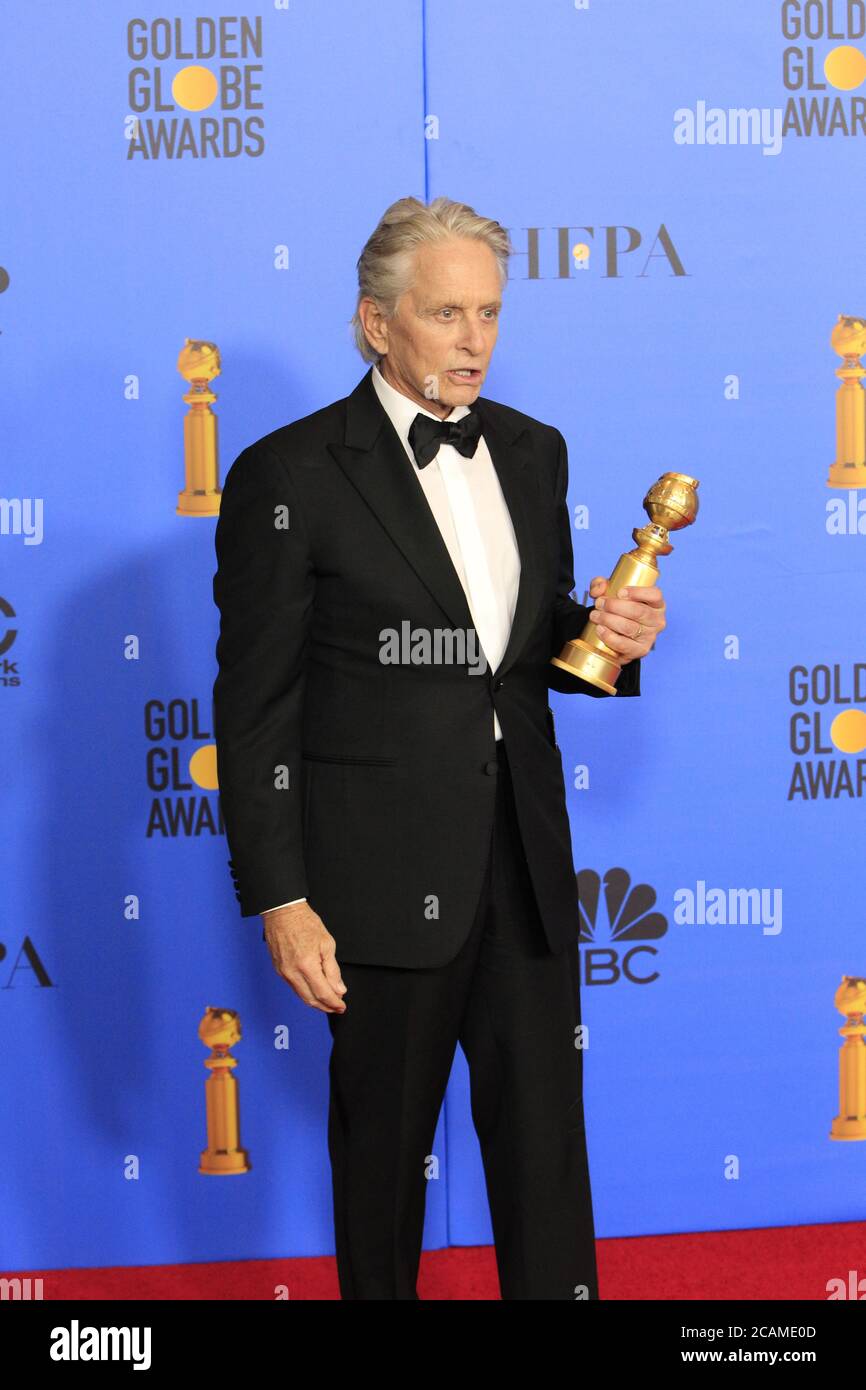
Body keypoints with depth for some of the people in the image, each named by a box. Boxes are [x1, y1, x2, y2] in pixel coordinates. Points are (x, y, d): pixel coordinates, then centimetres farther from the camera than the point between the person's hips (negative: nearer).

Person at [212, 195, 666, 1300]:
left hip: (525, 858, 5)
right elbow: (256, 707, -9)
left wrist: (608, 638, -5)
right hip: (387, 868, -5)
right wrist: (278, 899, -12)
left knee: (546, 1134, 9)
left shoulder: (532, 452, 9)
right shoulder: (290, 475, -9)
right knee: (384, 1136, 10)